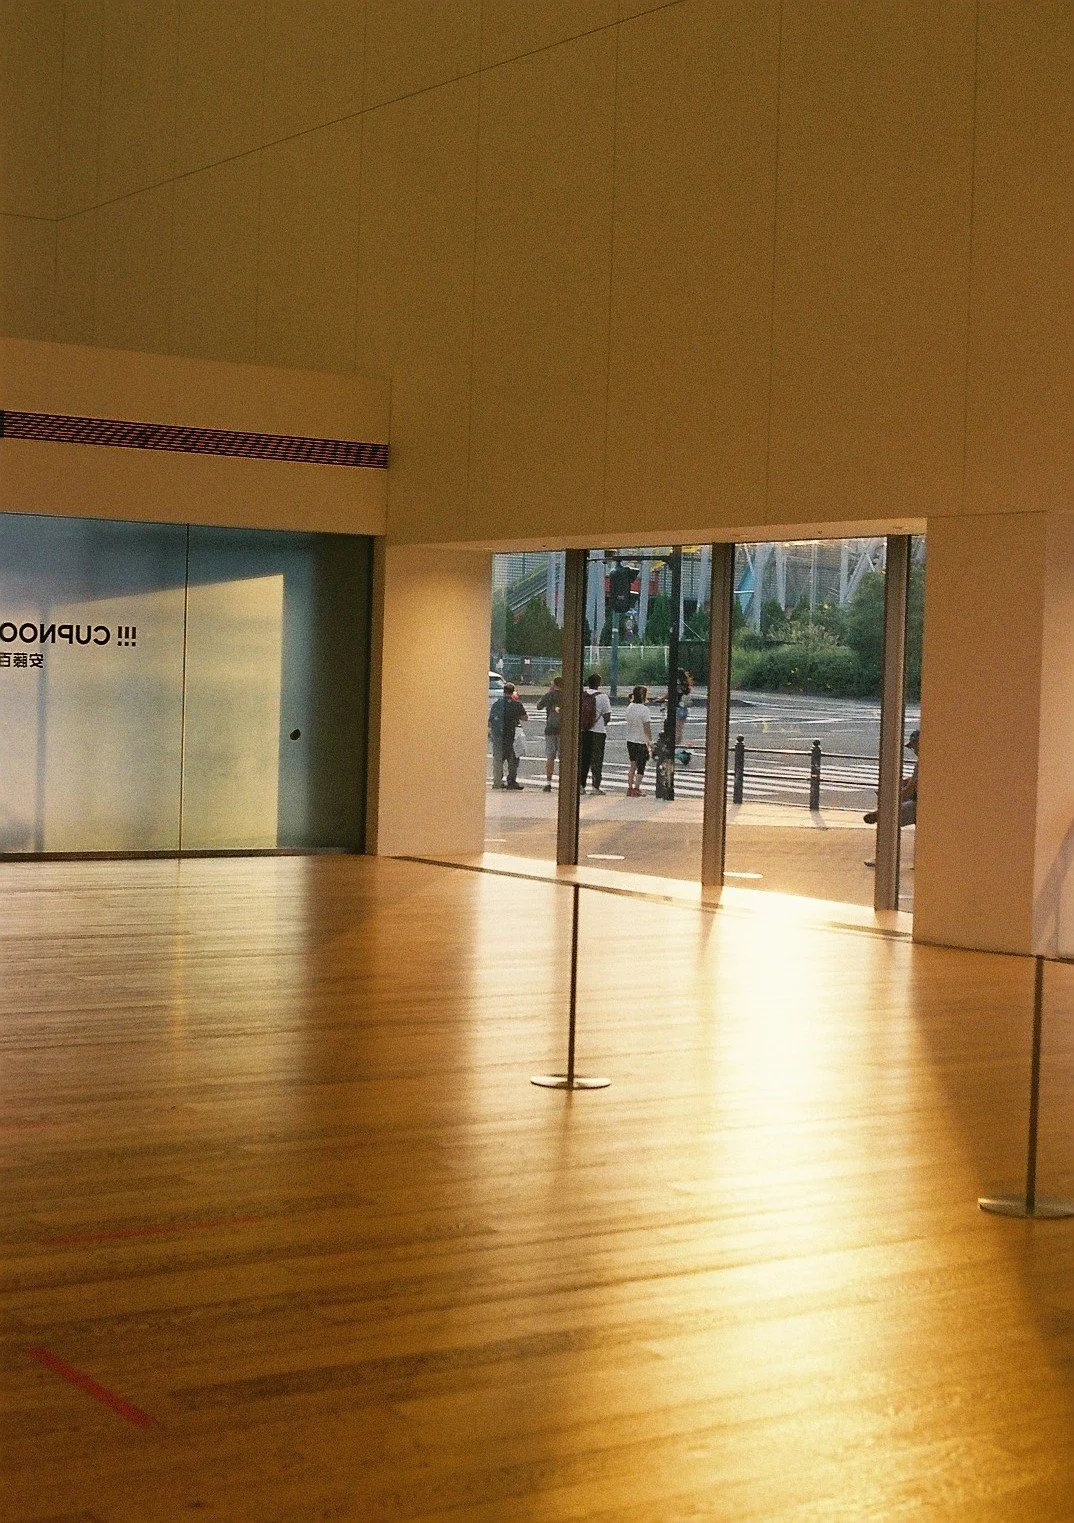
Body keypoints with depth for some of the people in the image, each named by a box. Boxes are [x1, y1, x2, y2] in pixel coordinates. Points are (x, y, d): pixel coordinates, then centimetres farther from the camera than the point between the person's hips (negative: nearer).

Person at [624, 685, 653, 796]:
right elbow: (647, 727, -17)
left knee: (633, 765, 17)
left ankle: (630, 788, 18)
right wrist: (650, 742, -10)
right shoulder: (644, 710, -18)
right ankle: (636, 789, 3)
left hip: (630, 740, 6)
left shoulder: (629, 707, 2)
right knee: (641, 767, 4)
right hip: (641, 742, -6)